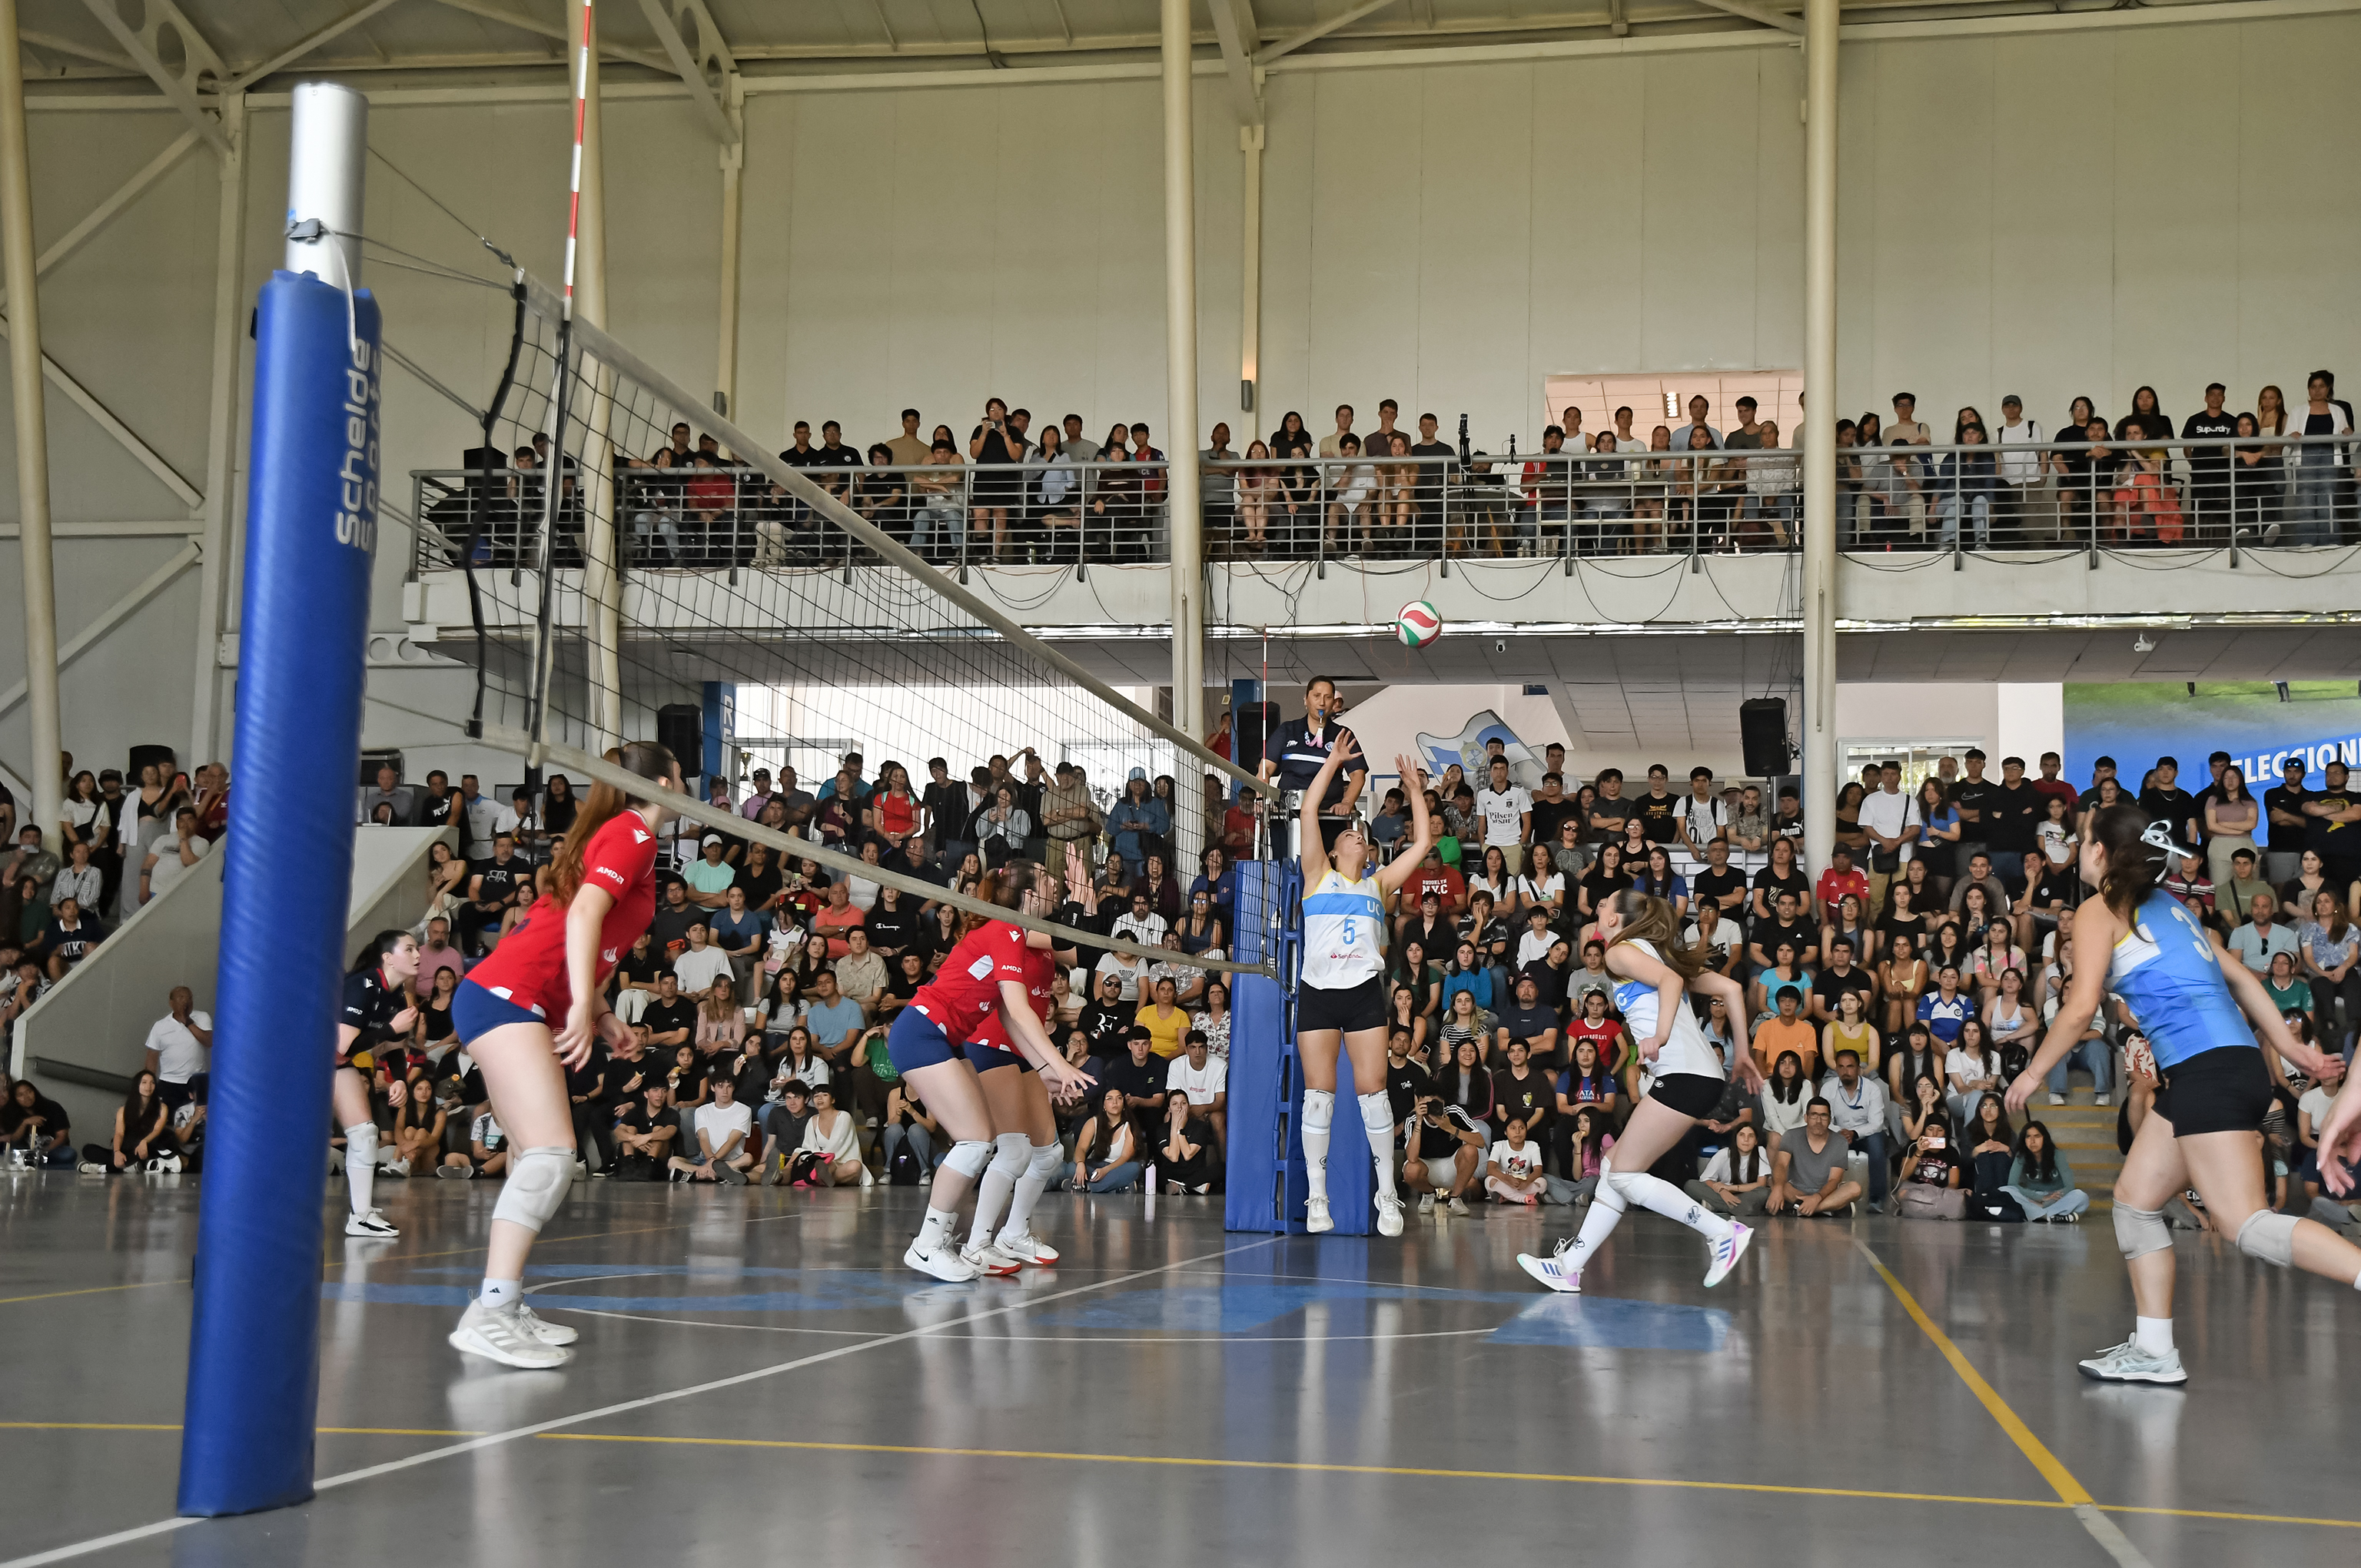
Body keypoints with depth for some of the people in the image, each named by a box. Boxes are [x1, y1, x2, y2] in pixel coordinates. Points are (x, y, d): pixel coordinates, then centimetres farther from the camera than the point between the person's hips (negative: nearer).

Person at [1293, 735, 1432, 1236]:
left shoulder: (1379, 884, 17)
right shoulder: (1319, 875, 10)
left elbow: (1422, 842, 15)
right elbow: (1309, 809, 1)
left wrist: (1414, 784, 17)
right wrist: (1334, 760, 4)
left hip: (1365, 994, 1)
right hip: (1318, 993, -1)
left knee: (1373, 1091, -3)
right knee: (1319, 1093, -1)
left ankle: (1387, 1195, 3)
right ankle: (1317, 1198, 3)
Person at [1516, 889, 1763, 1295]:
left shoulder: (1621, 950, 1)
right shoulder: (1659, 954, 26)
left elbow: (1670, 981, -19)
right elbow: (1731, 989, 21)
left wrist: (1661, 1037, -31)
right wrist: (1742, 1054, 22)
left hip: (1683, 1074, -9)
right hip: (1702, 1075, 9)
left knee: (1624, 1173, -5)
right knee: (1616, 1168, 12)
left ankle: (1724, 1232, -6)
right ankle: (1570, 1265, 14)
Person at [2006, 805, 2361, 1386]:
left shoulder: (2099, 912, -1)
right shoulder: (2167, 905, 22)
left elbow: (2080, 1008, -8)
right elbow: (2239, 977, 21)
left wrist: (2033, 1073, 3)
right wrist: (2287, 1043, 23)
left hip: (2208, 1070, -9)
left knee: (2246, 1224, -15)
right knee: (2135, 1198, 13)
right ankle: (2154, 1353, 13)